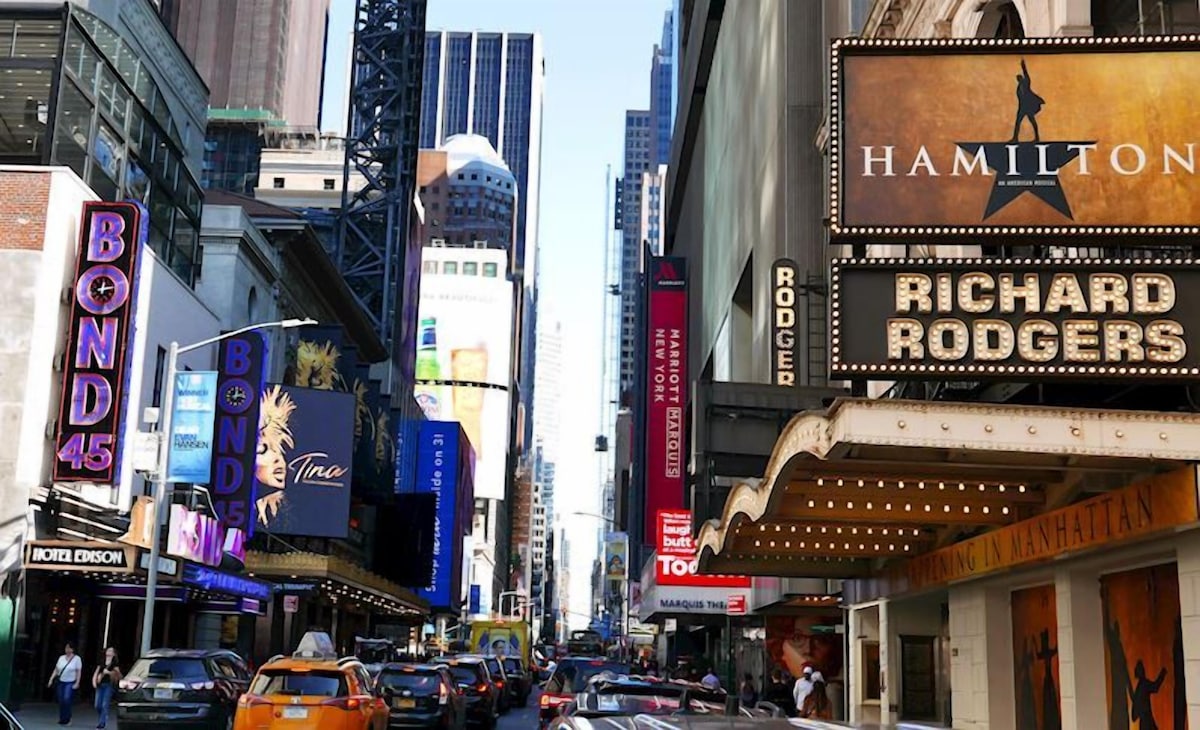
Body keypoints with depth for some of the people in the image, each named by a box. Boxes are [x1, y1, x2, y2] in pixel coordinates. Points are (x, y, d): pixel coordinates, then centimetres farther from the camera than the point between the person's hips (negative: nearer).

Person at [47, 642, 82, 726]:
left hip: (70, 683, -4)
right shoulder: (61, 658, 10)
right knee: (61, 701, 3)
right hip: (60, 682, 4)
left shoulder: (77, 658, -2)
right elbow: (56, 670, 12)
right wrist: (51, 679, 3)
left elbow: (79, 672, -4)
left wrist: (77, 683, -11)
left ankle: (66, 719, -9)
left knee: (66, 699, -19)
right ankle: (62, 719, 14)